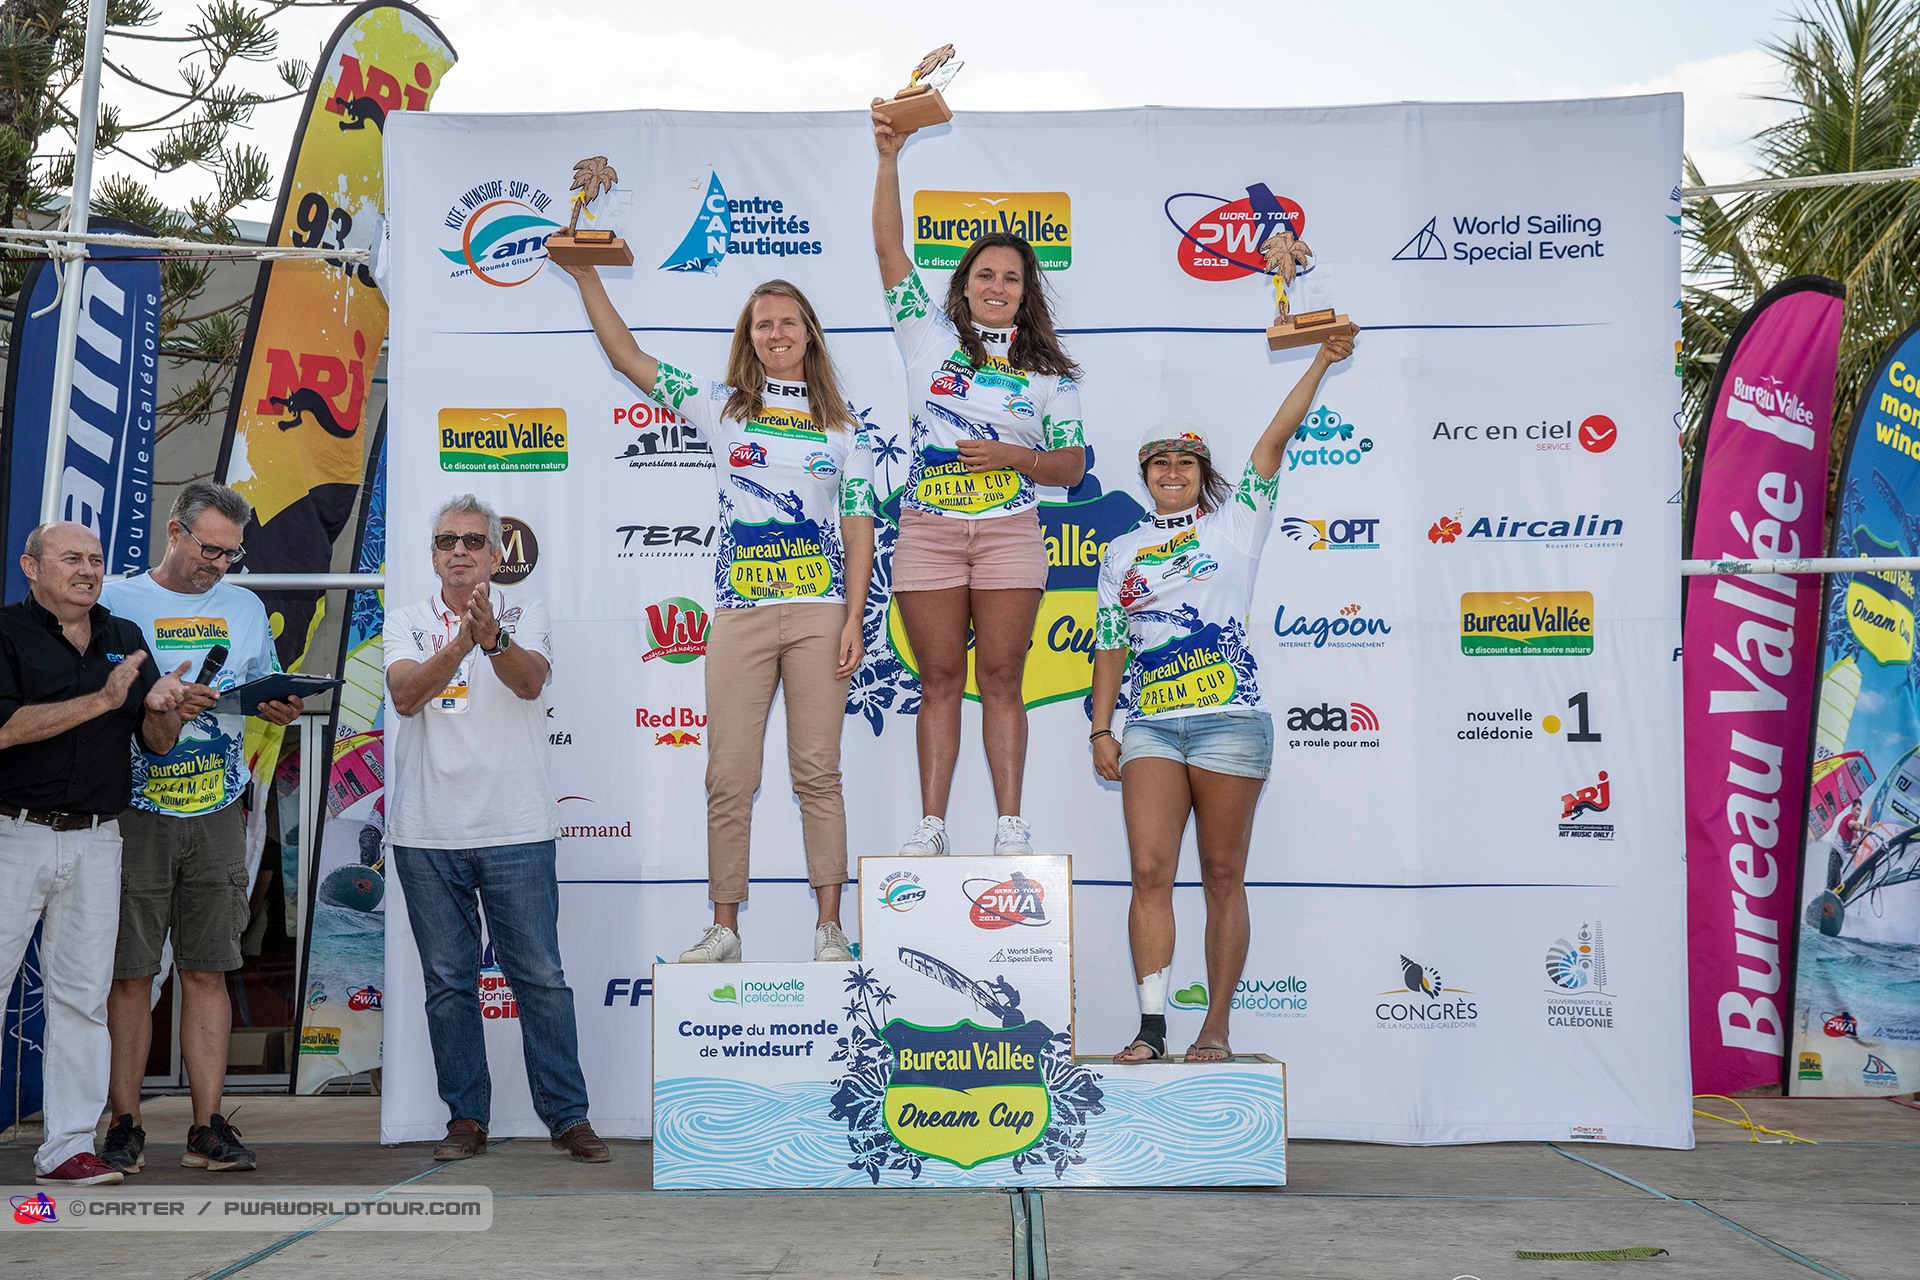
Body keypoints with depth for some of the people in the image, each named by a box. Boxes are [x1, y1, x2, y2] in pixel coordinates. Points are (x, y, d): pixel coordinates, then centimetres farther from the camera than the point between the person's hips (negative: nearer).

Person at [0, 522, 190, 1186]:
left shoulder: (125, 638, 12)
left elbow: (160, 743, 11)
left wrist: (160, 709, -11)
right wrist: (102, 700, -19)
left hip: (97, 841, 4)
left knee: (83, 995, 5)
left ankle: (68, 1145, 11)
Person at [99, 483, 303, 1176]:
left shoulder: (245, 607, 14)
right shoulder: (116, 601, 2)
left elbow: (266, 694, 18)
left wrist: (281, 709, -4)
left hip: (218, 813, 3)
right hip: (135, 811, -3)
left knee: (207, 971, 4)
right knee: (130, 974, 2)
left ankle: (207, 1129, 8)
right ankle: (124, 1125, 13)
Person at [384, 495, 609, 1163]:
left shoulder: (524, 611, 5)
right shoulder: (407, 623, 7)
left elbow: (530, 681, -14)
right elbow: (404, 695, -12)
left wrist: (492, 637, -34)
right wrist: (461, 641, -28)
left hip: (516, 830, -1)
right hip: (426, 836, 2)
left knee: (541, 976, 2)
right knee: (448, 981, 9)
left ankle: (568, 1115, 12)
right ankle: (466, 1118, 21)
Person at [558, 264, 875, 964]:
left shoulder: (843, 425, 9)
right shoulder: (721, 406, 11)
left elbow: (859, 527, 5)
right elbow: (628, 358, 9)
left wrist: (854, 620, -3)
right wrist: (586, 275, 3)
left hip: (819, 615, -1)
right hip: (740, 615, 1)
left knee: (818, 772, 0)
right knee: (729, 777, 2)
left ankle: (829, 925, 6)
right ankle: (724, 926, 11)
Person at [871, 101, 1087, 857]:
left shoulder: (1047, 371, 9)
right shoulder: (930, 336, 8)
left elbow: (1072, 467, 8)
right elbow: (889, 249, 1)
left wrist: (1015, 457, -11)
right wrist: (889, 160, -8)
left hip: (1010, 534, 0)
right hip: (928, 531, 0)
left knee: (1001, 680, 1)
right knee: (939, 680, 3)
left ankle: (1011, 825, 5)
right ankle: (931, 824, 7)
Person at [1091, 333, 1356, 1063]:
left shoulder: (1234, 524, 10)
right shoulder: (1123, 552, 18)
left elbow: (1274, 439, 2)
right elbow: (1110, 645, 15)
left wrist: (1321, 361, -1)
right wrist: (1100, 729, 8)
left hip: (1228, 720, -2)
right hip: (1150, 725, 2)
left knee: (1223, 876, 1)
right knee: (1150, 871, -8)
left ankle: (1216, 1028, 8)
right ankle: (1152, 1027, -5)